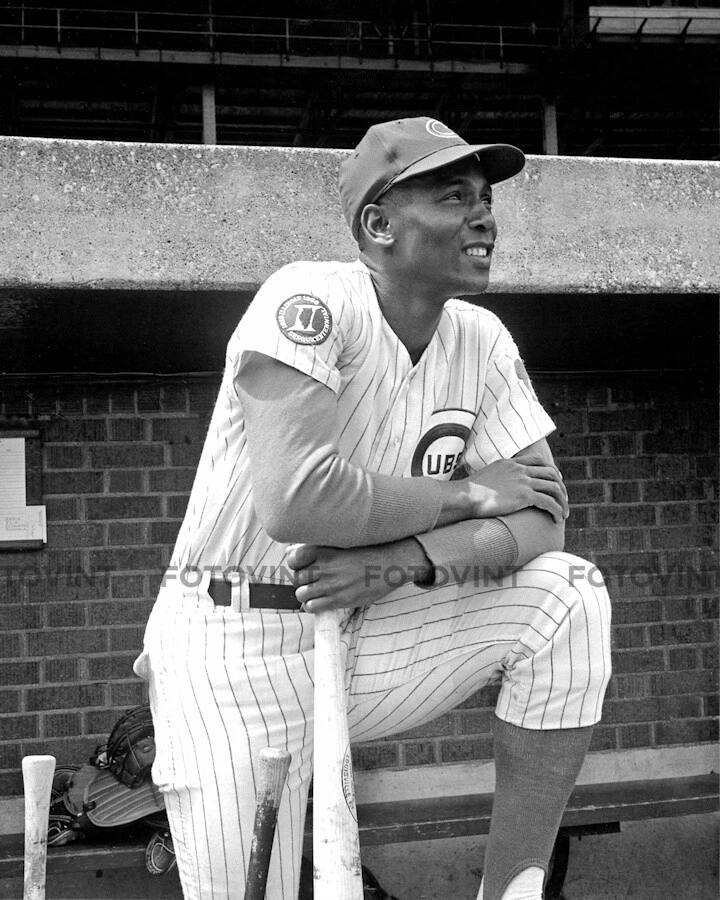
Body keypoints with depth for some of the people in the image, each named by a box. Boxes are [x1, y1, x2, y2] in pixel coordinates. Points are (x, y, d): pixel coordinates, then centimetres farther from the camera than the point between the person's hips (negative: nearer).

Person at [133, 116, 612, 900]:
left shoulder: (482, 341, 1)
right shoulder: (312, 301, -18)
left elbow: (540, 517, -4)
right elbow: (293, 500, -32)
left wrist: (408, 557, -24)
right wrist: (464, 493, -17)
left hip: (363, 638, 5)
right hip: (235, 651, -5)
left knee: (567, 594, -13)